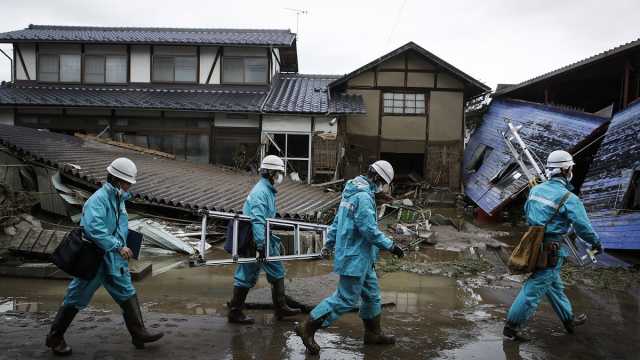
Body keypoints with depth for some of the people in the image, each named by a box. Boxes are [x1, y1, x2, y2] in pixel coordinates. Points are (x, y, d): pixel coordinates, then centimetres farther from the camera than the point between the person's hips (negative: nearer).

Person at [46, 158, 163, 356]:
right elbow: (94, 228, -32)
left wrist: (122, 247, 16)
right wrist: (118, 246, -29)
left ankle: (139, 334, 14)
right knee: (77, 298, 6)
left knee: (127, 294, 7)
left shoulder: (118, 198, 8)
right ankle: (55, 338, 24)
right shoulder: (98, 199, -21)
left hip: (114, 258, 8)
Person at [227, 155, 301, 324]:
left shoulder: (269, 190, 12)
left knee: (277, 272, 15)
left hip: (265, 240, 10)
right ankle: (234, 313, 14)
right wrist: (261, 246, -34)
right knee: (246, 276, 1)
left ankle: (280, 308, 25)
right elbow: (257, 221, -30)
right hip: (254, 241, -10)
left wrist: (273, 238, 24)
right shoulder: (260, 192, -21)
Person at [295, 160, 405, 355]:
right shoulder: (363, 196, -21)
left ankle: (373, 333, 32)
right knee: (346, 299, -3)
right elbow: (370, 230, -24)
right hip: (354, 257, -11)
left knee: (372, 294, 18)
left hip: (361, 257, 11)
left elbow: (337, 220, 18)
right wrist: (390, 246, -15)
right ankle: (308, 328, 3)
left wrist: (329, 243, 25)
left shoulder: (352, 192, 11)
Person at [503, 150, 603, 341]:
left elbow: (527, 211, 18)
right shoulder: (569, 199, -17)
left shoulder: (536, 189, 3)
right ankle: (511, 327, 5)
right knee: (533, 289, -1)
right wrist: (597, 243, 7)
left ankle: (569, 319, 41)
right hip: (551, 251, -8)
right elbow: (583, 227, -11)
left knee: (554, 285, 22)